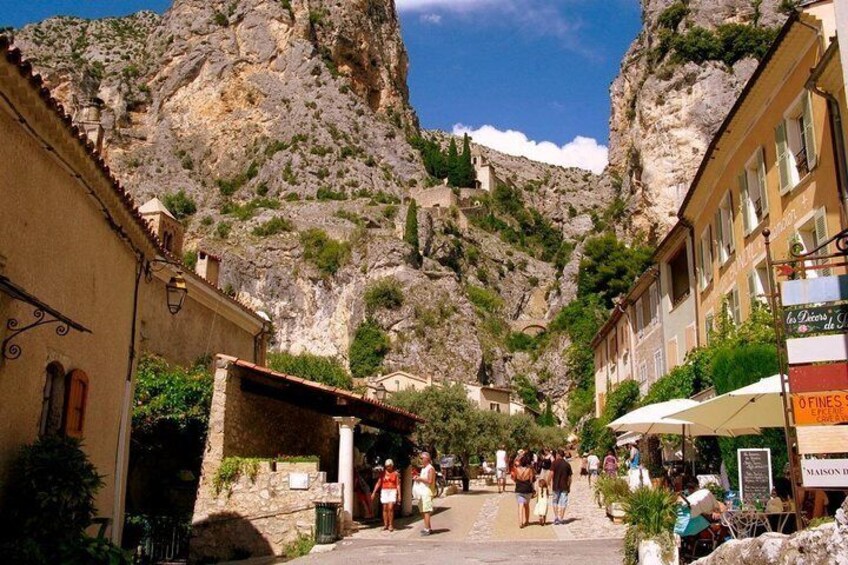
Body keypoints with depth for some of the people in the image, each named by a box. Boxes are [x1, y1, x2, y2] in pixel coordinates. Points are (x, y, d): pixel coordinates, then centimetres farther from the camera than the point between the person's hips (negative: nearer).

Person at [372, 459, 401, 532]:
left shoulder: (395, 473, 2)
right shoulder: (383, 473, 7)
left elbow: (398, 485, 2)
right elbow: (378, 483, 7)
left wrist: (399, 495, -4)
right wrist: (374, 492, 1)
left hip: (392, 491, -2)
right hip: (384, 491, 3)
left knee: (390, 508, -13)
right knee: (385, 508, 3)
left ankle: (391, 525, -5)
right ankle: (385, 525, 12)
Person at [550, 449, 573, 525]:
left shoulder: (555, 462, -4)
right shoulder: (567, 464, 4)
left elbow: (551, 473, -13)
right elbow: (569, 477, 7)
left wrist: (551, 483, -4)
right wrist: (569, 487, 15)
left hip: (556, 485, -1)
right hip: (564, 486, 2)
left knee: (555, 501, 13)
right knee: (563, 502, 7)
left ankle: (556, 517, 7)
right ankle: (561, 518, 7)